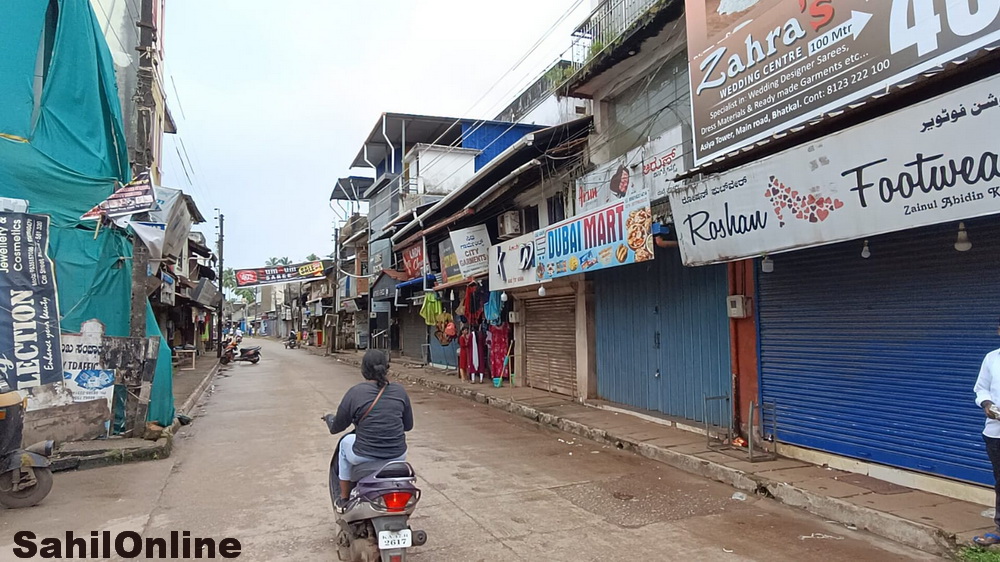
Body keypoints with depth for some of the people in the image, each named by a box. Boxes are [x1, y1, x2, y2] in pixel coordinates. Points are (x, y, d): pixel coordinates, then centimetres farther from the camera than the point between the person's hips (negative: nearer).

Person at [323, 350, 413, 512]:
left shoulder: (355, 392, -9)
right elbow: (408, 425, 8)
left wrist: (329, 418, 24)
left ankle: (344, 499, 34)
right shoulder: (400, 391, -1)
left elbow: (336, 427, 2)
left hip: (364, 457, -2)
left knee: (346, 443, 29)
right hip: (397, 456, 2)